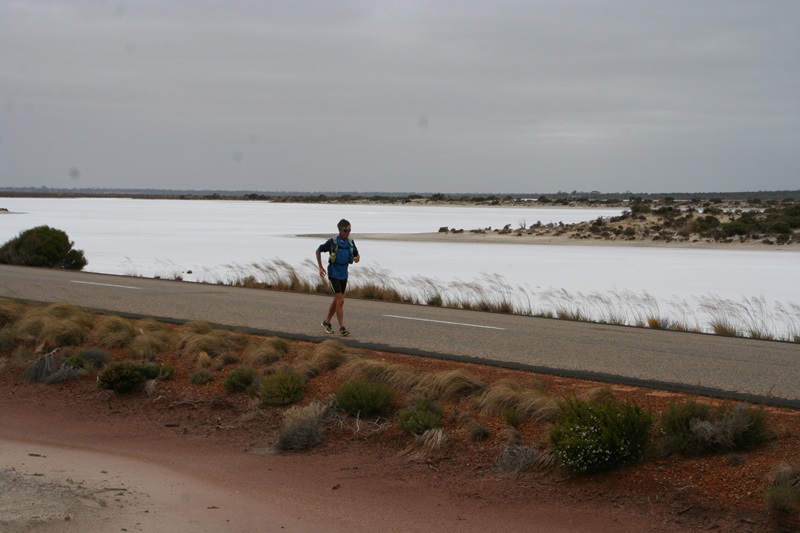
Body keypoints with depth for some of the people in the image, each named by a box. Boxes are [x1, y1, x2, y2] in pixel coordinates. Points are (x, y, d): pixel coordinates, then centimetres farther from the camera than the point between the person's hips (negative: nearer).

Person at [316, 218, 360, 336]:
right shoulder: (332, 242, -15)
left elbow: (357, 256, 10)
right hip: (333, 274, -6)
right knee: (340, 301, -14)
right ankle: (342, 328, -12)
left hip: (344, 274, 6)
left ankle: (327, 322, 35)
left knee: (337, 300, 15)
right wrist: (320, 267, -4)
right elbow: (318, 250, -1)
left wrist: (356, 259, -16)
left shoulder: (350, 242, -1)